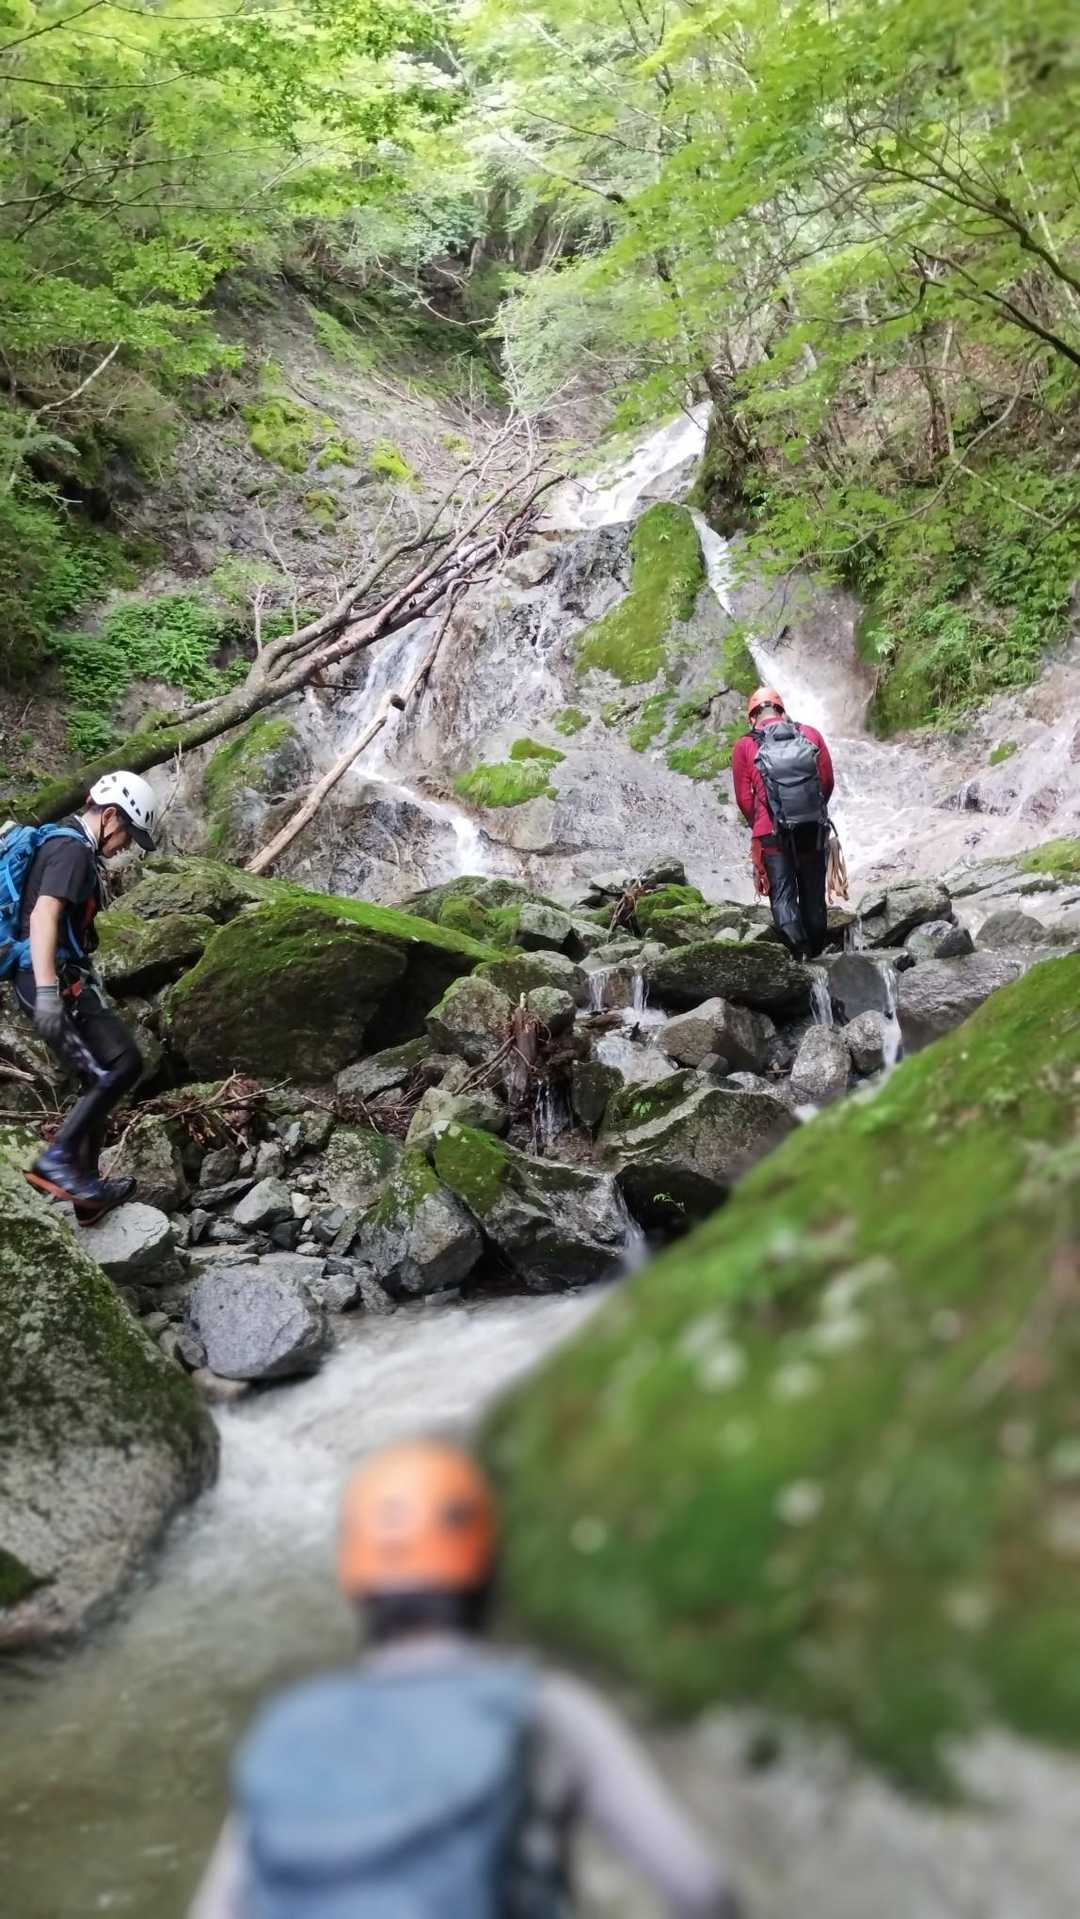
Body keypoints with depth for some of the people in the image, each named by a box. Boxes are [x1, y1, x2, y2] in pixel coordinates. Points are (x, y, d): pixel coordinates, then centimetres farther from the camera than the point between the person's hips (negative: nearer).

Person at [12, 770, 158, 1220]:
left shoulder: (65, 843, 21)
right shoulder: (73, 847, -11)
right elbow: (43, 914, -25)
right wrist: (47, 989, -33)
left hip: (55, 979, 11)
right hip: (53, 979, -11)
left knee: (100, 1080, 11)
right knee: (123, 1064, -16)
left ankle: (86, 1190, 12)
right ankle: (58, 1158, -18)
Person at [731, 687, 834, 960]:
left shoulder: (745, 746, -1)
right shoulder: (811, 735, 4)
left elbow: (744, 797, -1)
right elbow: (828, 781, 5)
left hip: (771, 835, -2)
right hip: (815, 831, 2)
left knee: (782, 896, 2)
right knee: (813, 895, 15)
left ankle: (798, 952, -15)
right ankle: (815, 953, 24)